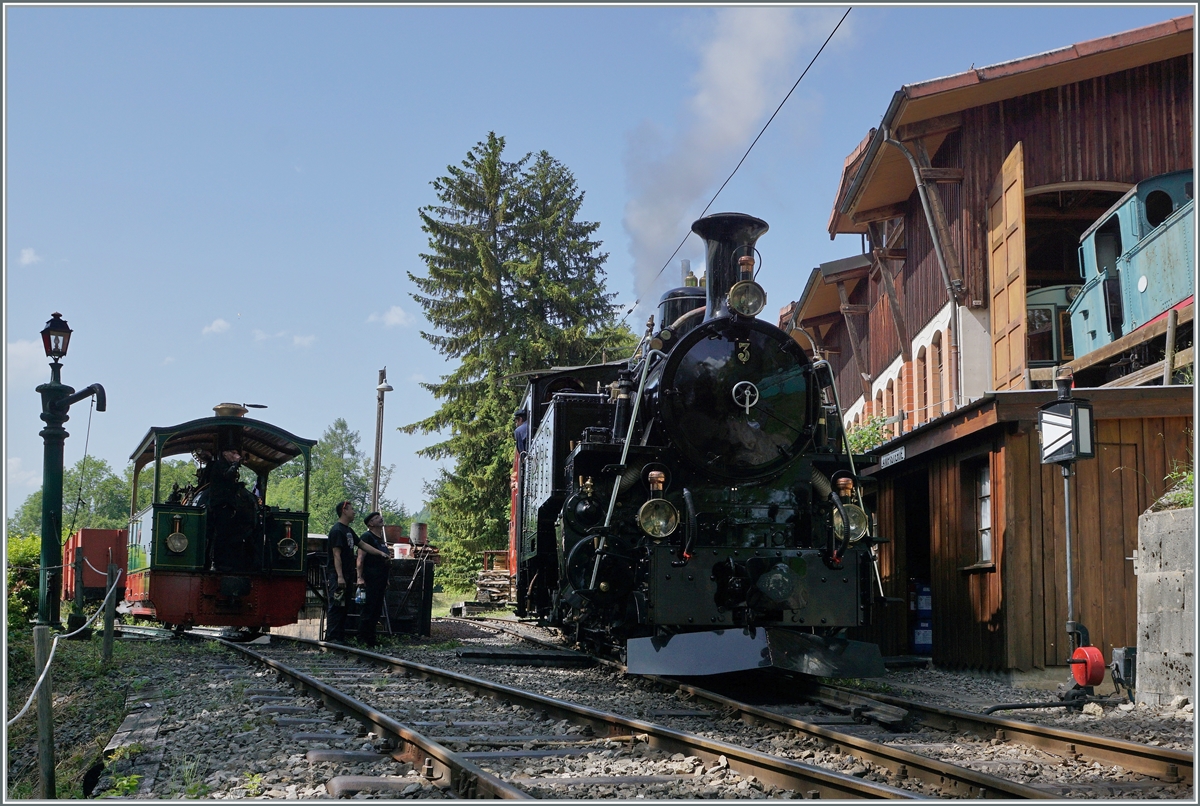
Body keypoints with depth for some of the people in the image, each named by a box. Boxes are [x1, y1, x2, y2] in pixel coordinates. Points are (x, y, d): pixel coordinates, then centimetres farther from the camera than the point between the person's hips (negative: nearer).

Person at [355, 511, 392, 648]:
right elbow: (360, 558, -14)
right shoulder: (367, 536, -7)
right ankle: (362, 639, -6)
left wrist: (386, 580, 24)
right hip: (370, 579, -9)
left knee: (377, 610, 10)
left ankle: (371, 638, 15)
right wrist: (360, 577, -22)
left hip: (380, 579, 9)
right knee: (368, 609, -9)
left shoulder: (382, 538, 20)